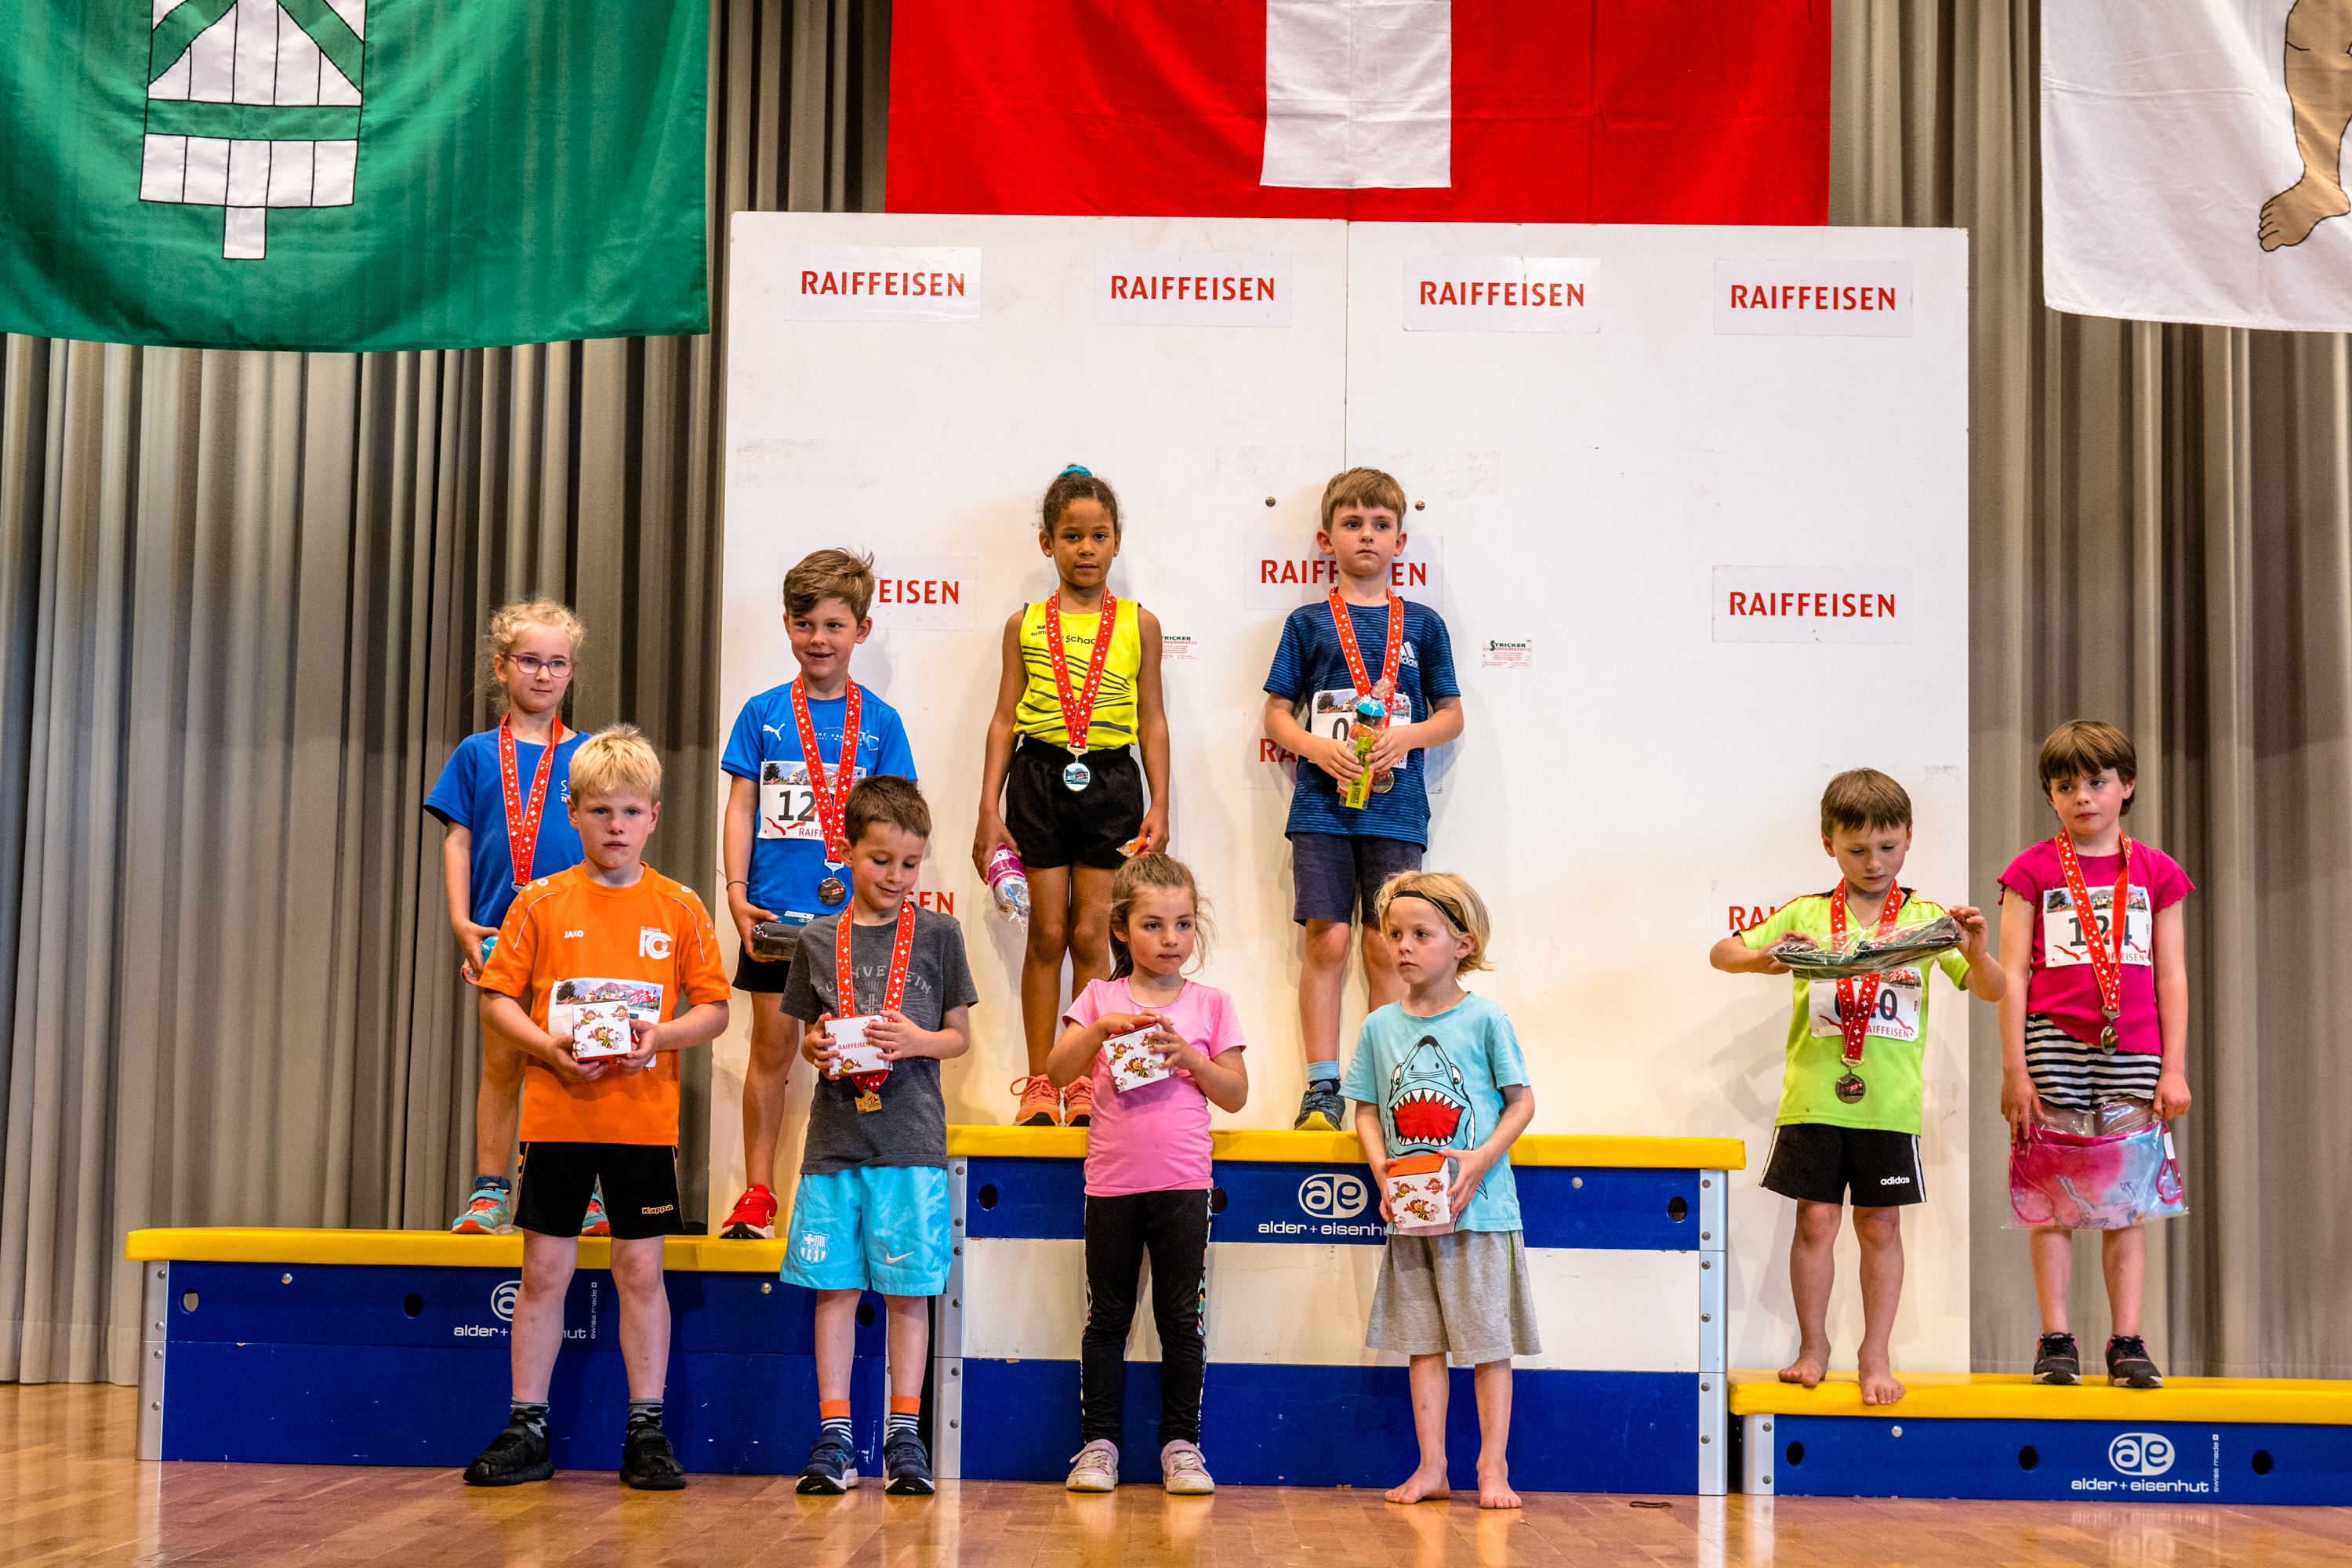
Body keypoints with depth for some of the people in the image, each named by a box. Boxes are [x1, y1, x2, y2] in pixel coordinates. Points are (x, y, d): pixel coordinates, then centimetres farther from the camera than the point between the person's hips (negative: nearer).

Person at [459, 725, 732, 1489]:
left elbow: (713, 1009, 4)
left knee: (641, 1269, 4)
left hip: (644, 1117, 0)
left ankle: (647, 1429, 13)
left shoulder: (680, 908, 3)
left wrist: (660, 1034, -14)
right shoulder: (541, 902, 3)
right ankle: (527, 1429, 15)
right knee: (544, 1269, 5)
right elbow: (497, 999, 3)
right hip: (556, 1112, 0)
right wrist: (546, 1045, -13)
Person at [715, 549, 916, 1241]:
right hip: (776, 911, 0)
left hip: (853, 913, 0)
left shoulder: (878, 721, 4)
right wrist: (737, 890, -4)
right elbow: (741, 806, 5)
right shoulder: (763, 713, 5)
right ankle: (757, 1193, 13)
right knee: (773, 1046, 4)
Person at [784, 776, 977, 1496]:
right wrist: (817, 1048, -8)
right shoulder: (818, 940, 8)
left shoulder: (937, 934, 4)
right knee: (835, 1288, 3)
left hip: (911, 1140, -2)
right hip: (835, 1138, 2)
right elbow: (808, 1038, 15)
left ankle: (903, 1434, 10)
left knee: (907, 1290, 1)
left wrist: (915, 1042, -12)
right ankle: (833, 1435, 11)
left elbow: (960, 1036, 7)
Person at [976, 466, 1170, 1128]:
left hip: (1110, 781, 0)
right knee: (1046, 933, 2)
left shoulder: (1138, 624, 5)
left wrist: (1159, 806, 1)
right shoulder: (1025, 625, 5)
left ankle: (1085, 1082, 10)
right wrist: (989, 808, 1)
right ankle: (1038, 1084, 10)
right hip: (1040, 777, 0)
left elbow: (1152, 720, 7)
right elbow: (1004, 719, 6)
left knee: (1091, 932, 1)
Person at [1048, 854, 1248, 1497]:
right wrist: (1102, 1027, -17)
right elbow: (1057, 1071, -4)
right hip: (1111, 1180, 0)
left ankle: (1181, 1443, 13)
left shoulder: (1210, 1004, 5)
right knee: (1107, 1317, 7)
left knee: (1183, 1318, 4)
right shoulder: (1100, 998, 6)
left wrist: (1187, 1056, -12)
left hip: (1183, 1183, 0)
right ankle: (1098, 1441, 14)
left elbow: (1236, 1094, 2)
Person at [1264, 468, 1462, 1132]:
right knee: (1327, 939, -5)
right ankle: (1323, 1086, 2)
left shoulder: (1422, 624, 9)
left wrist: (1408, 735, -8)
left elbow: (1452, 715, 11)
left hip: (1395, 808, 1)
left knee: (1385, 945, 0)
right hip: (1323, 805, -1)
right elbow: (1277, 714, 8)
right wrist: (1317, 748, -11)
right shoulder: (1309, 622, 7)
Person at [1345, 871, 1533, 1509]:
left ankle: (1493, 1467, 9)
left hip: (1478, 1208, -3)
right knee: (1423, 1342, 9)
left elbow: (1521, 1102, -1)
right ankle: (1431, 1465, 15)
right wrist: (1383, 1174, -7)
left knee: (1488, 1339, 1)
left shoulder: (1485, 1020, -4)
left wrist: (1481, 1160, -15)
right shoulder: (1380, 1026, 6)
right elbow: (1367, 1112, 9)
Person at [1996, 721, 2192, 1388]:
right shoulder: (2033, 870, 5)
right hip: (2053, 1042, -1)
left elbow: (2172, 977, 10)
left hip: (2131, 1052, 1)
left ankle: (2127, 1341, 7)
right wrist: (2015, 1070, -5)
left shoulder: (2155, 872, 10)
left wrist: (2174, 1069, 4)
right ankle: (2055, 1340, 5)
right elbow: (2011, 974, 1)